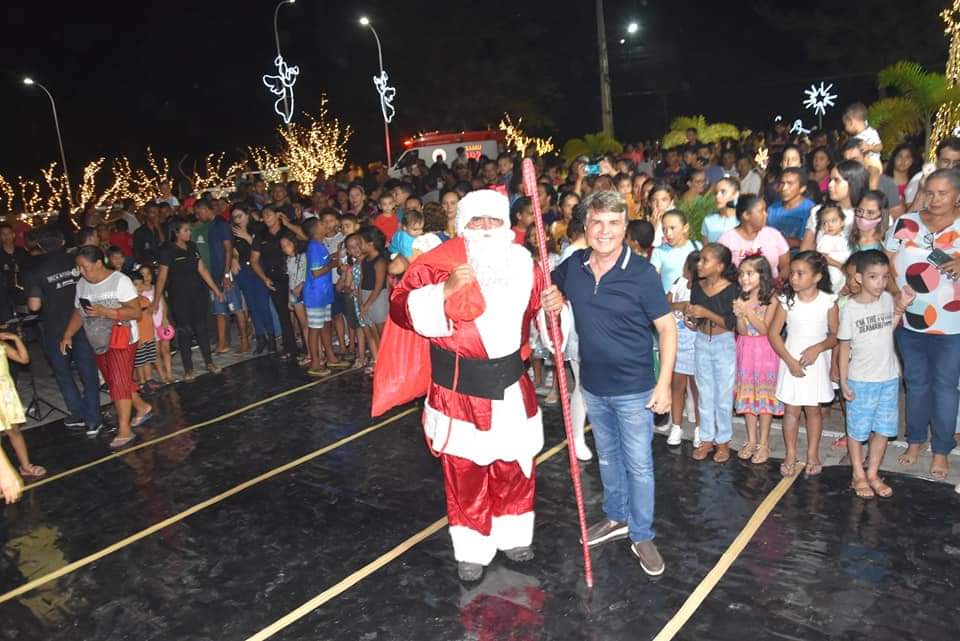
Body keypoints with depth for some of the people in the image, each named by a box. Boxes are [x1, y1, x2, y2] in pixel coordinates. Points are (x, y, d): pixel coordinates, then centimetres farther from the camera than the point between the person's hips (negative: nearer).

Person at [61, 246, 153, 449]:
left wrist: (105, 311, -27)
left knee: (119, 382, -11)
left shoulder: (120, 281, -14)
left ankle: (124, 430, -8)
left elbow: (136, 312, -18)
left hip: (121, 340, -7)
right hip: (99, 343, 7)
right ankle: (143, 408, 32)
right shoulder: (82, 285, 7)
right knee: (115, 382, 13)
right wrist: (67, 335, -3)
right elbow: (78, 313, 11)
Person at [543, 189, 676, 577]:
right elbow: (550, 291, 15)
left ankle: (642, 535, 26)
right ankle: (616, 518, 42)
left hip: (634, 388, -4)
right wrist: (552, 301, -9)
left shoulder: (641, 273, -17)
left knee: (638, 465, 7)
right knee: (607, 456, 22)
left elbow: (667, 328, -12)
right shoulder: (573, 266, -5)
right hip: (593, 385, 5)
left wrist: (664, 383, -16)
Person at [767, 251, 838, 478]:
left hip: (816, 362, 0)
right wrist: (790, 361, -12)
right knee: (791, 409, 6)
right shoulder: (787, 300, -6)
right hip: (791, 361, 0)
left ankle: (813, 454, 25)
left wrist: (818, 347, -21)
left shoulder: (828, 301, -8)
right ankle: (790, 455, 19)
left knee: (813, 409, 10)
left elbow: (835, 335, -2)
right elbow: (773, 333, -5)